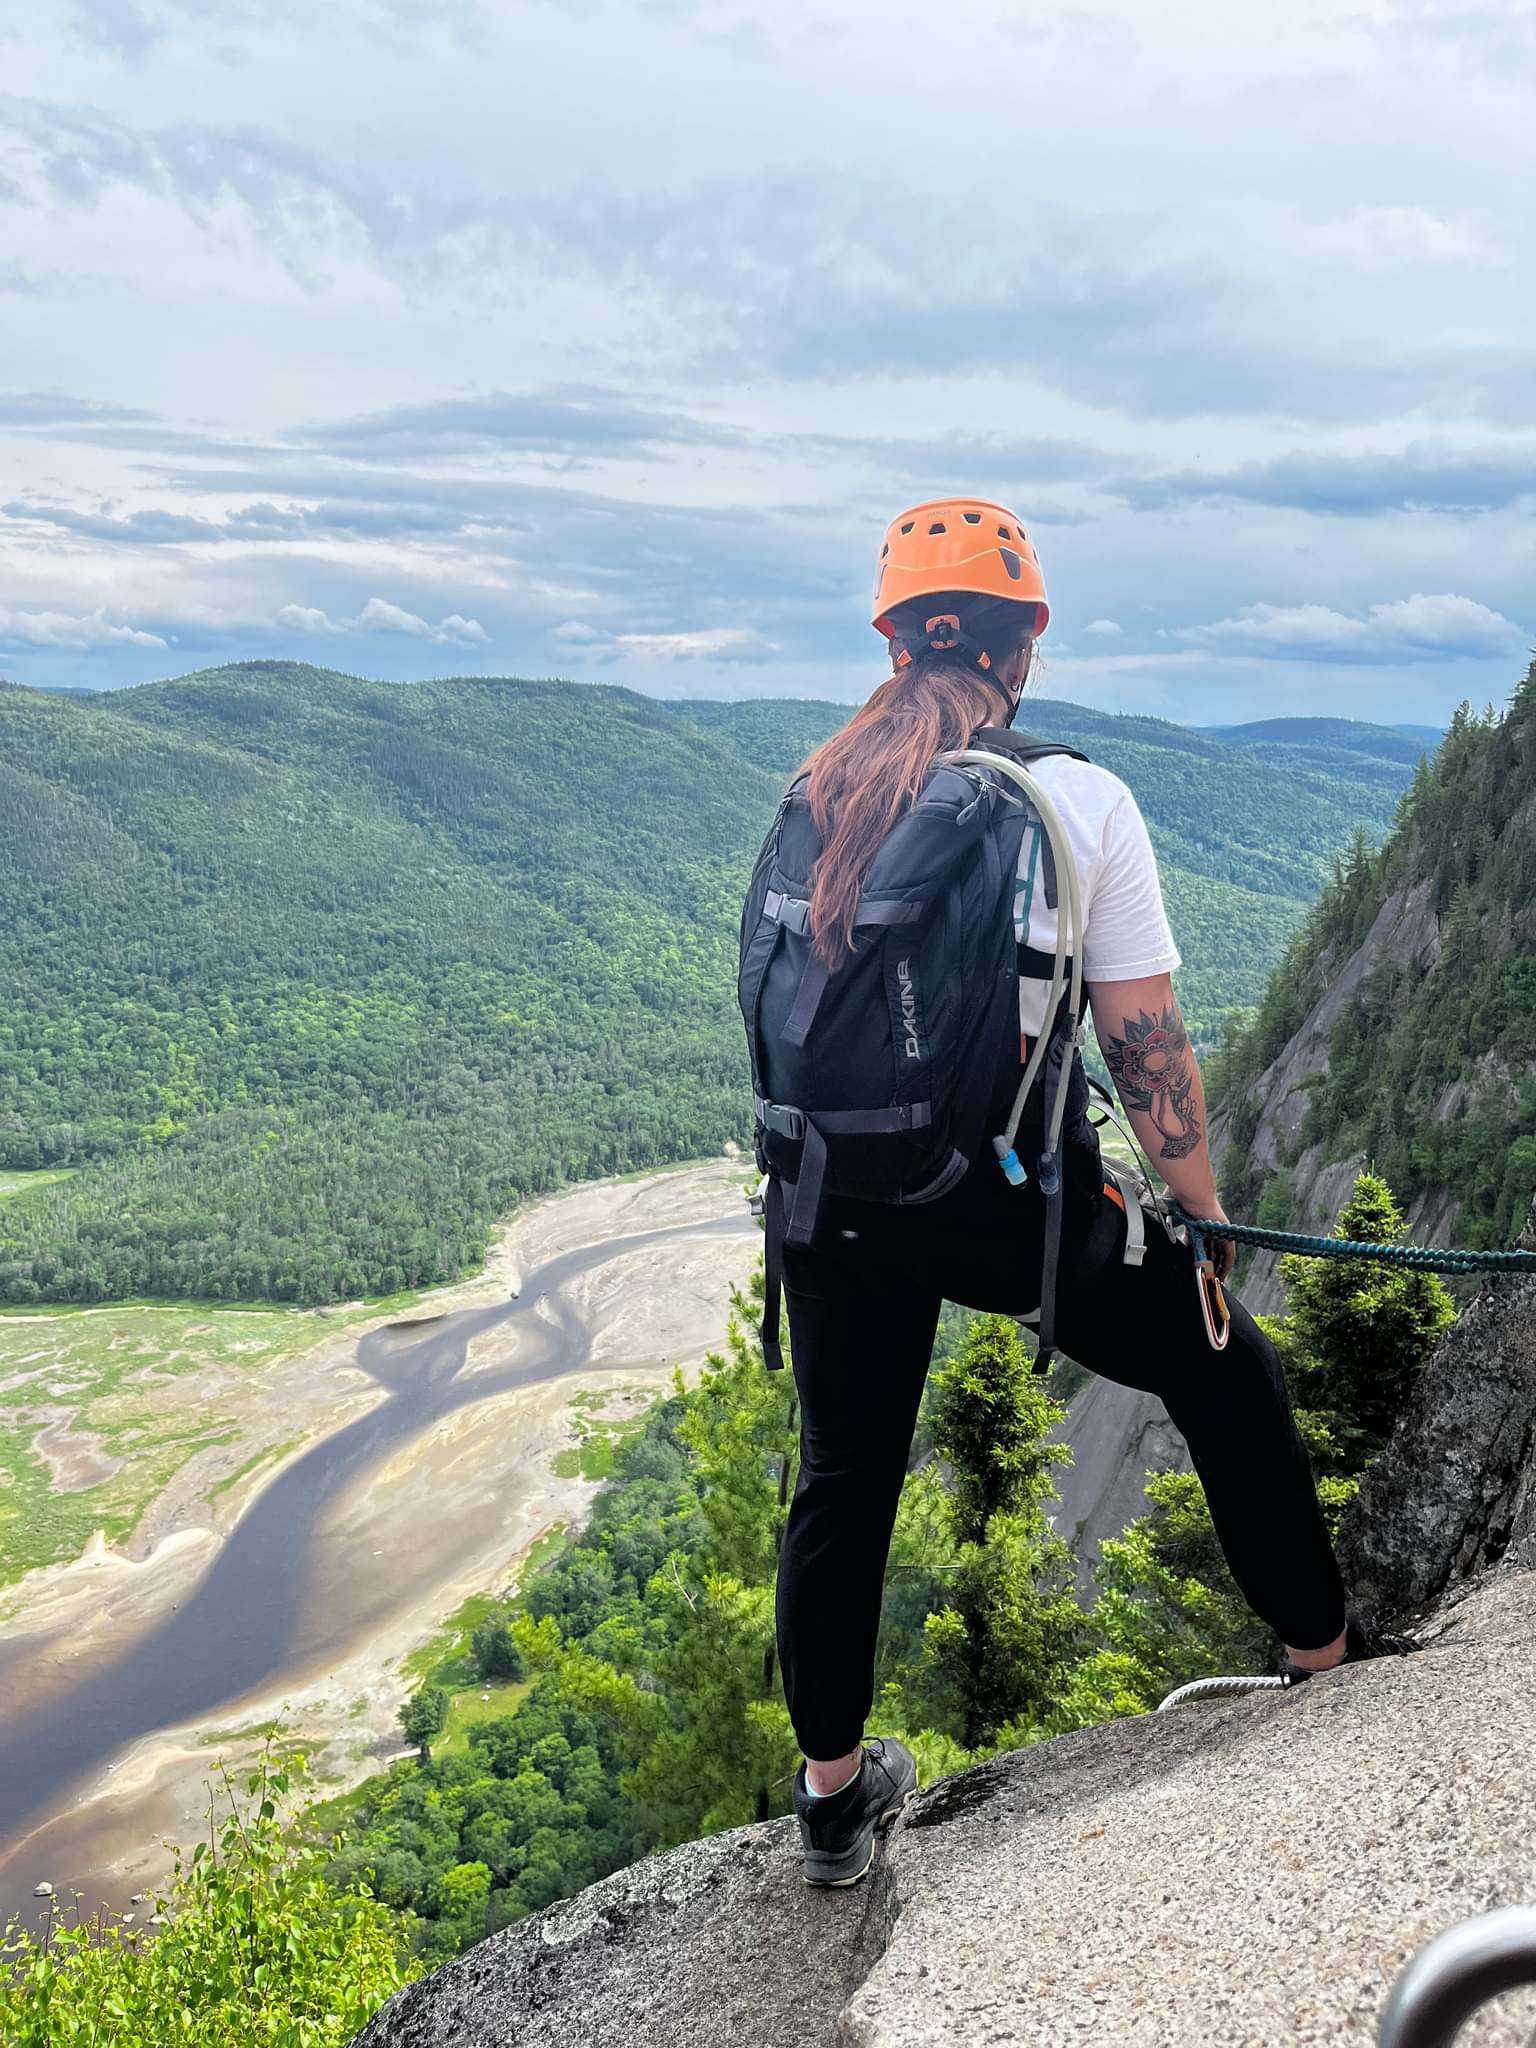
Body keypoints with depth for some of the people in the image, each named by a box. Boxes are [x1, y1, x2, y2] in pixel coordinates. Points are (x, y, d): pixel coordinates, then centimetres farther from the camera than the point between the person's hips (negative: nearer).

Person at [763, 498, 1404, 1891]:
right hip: (1013, 1199, -3)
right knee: (1229, 1375, 21)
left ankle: (834, 1794, 33)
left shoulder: (816, 798, 4)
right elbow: (1146, 1041, -7)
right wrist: (1205, 1214, 4)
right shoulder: (1078, 799, -8)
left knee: (843, 1477, 19)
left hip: (834, 1191, 4)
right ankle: (1326, 1662, 35)